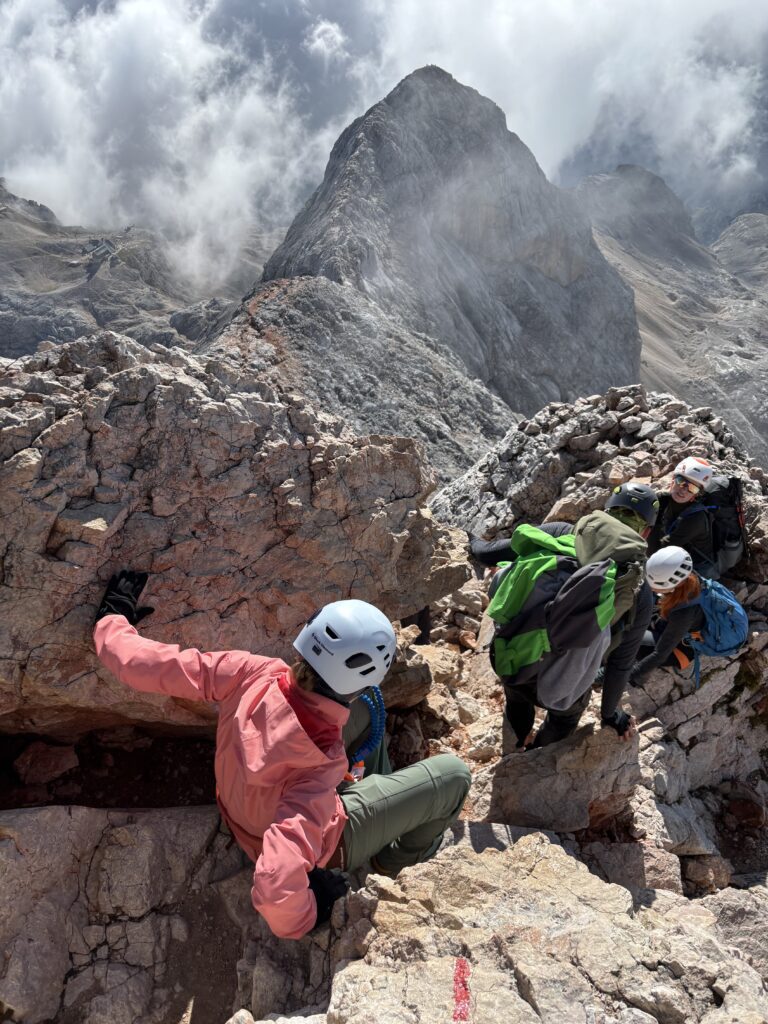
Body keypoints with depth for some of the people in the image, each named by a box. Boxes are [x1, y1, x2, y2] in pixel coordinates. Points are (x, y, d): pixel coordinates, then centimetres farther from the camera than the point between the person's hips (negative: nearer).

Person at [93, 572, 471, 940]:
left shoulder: (253, 674, -34)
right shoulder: (319, 769, -45)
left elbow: (141, 663, -26)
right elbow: (276, 888, -47)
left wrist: (113, 618, -6)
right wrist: (304, 919, -25)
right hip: (322, 839, -5)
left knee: (364, 708, 11)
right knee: (452, 774, -3)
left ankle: (375, 790, 33)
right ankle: (396, 858, 27)